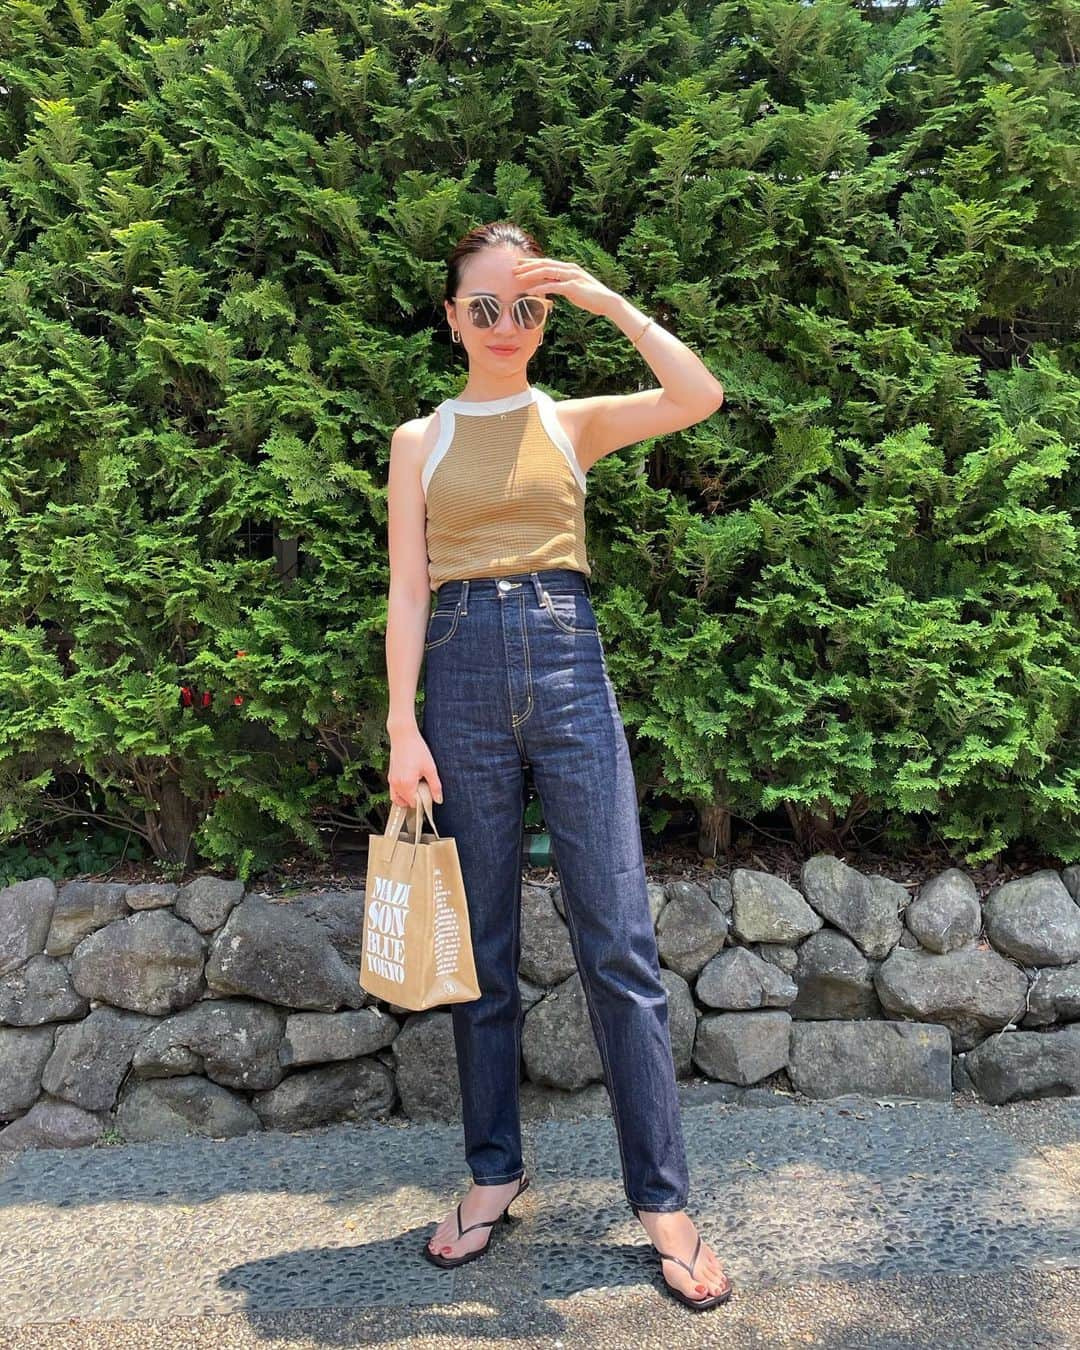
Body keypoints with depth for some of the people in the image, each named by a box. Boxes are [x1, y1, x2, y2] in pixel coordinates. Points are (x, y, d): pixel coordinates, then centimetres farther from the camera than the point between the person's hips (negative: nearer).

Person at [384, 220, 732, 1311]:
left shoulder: (575, 422, 12)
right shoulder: (422, 439, 12)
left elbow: (701, 396, -4)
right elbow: (407, 587, 4)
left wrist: (603, 297, -3)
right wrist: (402, 727, -5)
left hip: (566, 664, 0)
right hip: (462, 671, 1)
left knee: (617, 940, -3)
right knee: (479, 944, 7)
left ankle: (662, 1198, 6)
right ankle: (494, 1172, 23)